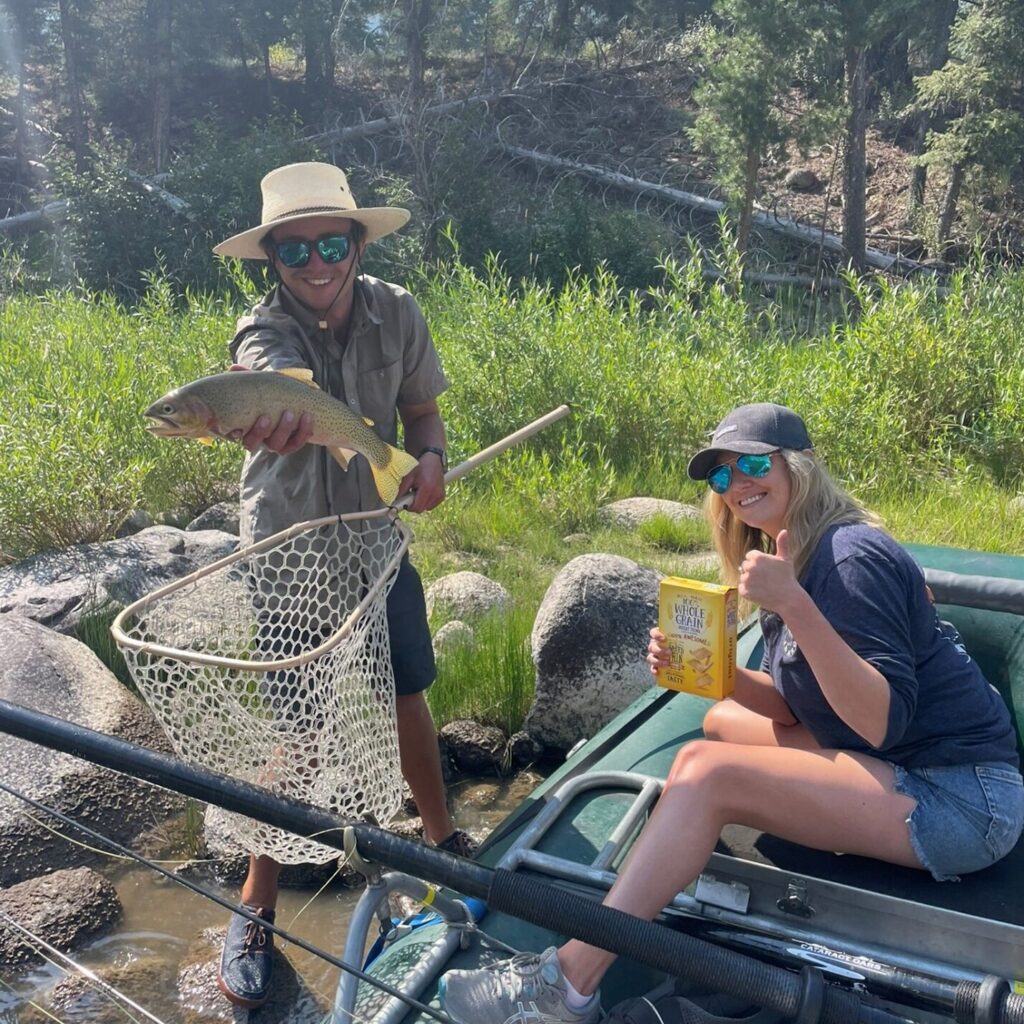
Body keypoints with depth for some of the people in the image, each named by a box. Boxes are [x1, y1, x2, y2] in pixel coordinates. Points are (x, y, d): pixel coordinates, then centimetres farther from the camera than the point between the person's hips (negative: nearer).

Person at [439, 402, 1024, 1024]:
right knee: (723, 721, 15)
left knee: (707, 772, -21)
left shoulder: (850, 556, -17)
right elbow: (789, 706, 10)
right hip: (905, 767, 10)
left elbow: (883, 721, -25)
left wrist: (793, 605, -33)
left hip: (963, 797, -10)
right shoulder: (793, 554, 10)